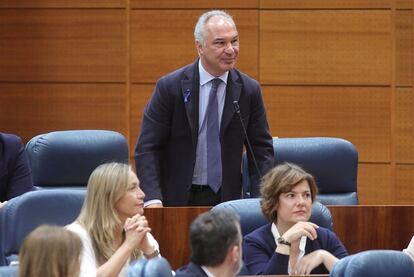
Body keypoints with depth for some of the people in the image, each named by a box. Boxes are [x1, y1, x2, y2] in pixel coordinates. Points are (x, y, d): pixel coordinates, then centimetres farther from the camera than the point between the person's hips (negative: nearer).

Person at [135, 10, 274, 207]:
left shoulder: (249, 90, 0)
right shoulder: (170, 87, -7)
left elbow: (262, 149, 5)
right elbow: (147, 148, -8)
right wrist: (153, 200, -22)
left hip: (226, 198, 2)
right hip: (178, 199, -2)